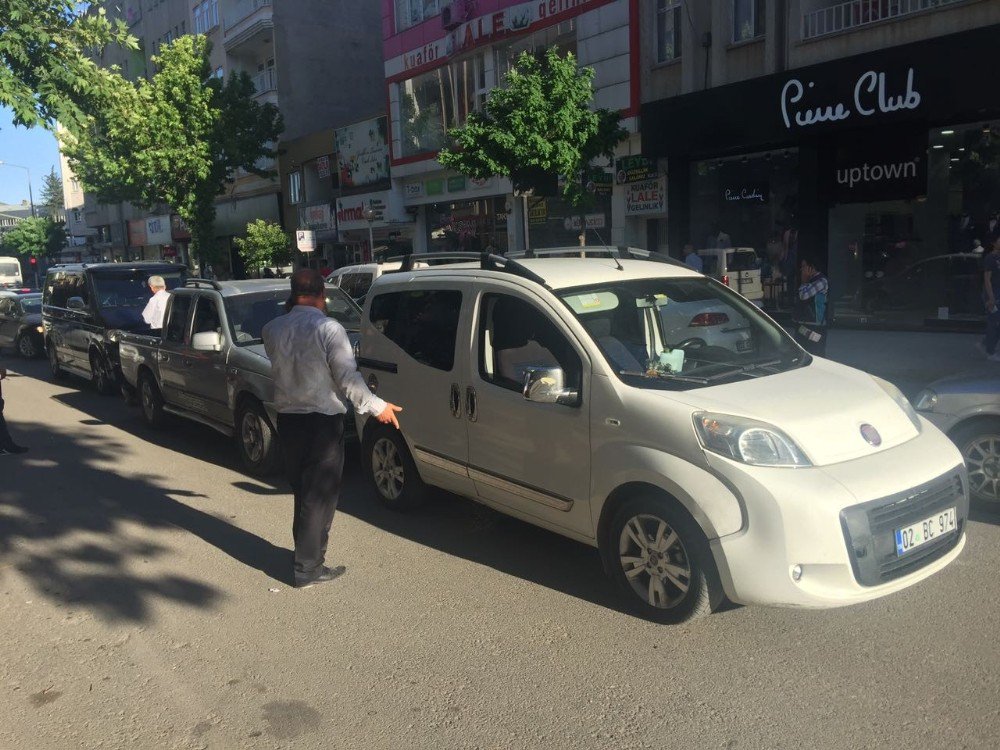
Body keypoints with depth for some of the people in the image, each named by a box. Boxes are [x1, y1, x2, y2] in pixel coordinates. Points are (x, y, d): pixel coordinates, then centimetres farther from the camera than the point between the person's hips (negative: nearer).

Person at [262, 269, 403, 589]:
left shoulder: (273, 330, 3)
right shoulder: (328, 328, -14)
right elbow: (348, 377, -17)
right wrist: (376, 406, -7)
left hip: (287, 418, 6)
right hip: (322, 420, -6)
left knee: (302, 490, 20)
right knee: (320, 495, 3)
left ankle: (306, 552, 31)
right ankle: (308, 567, 7)